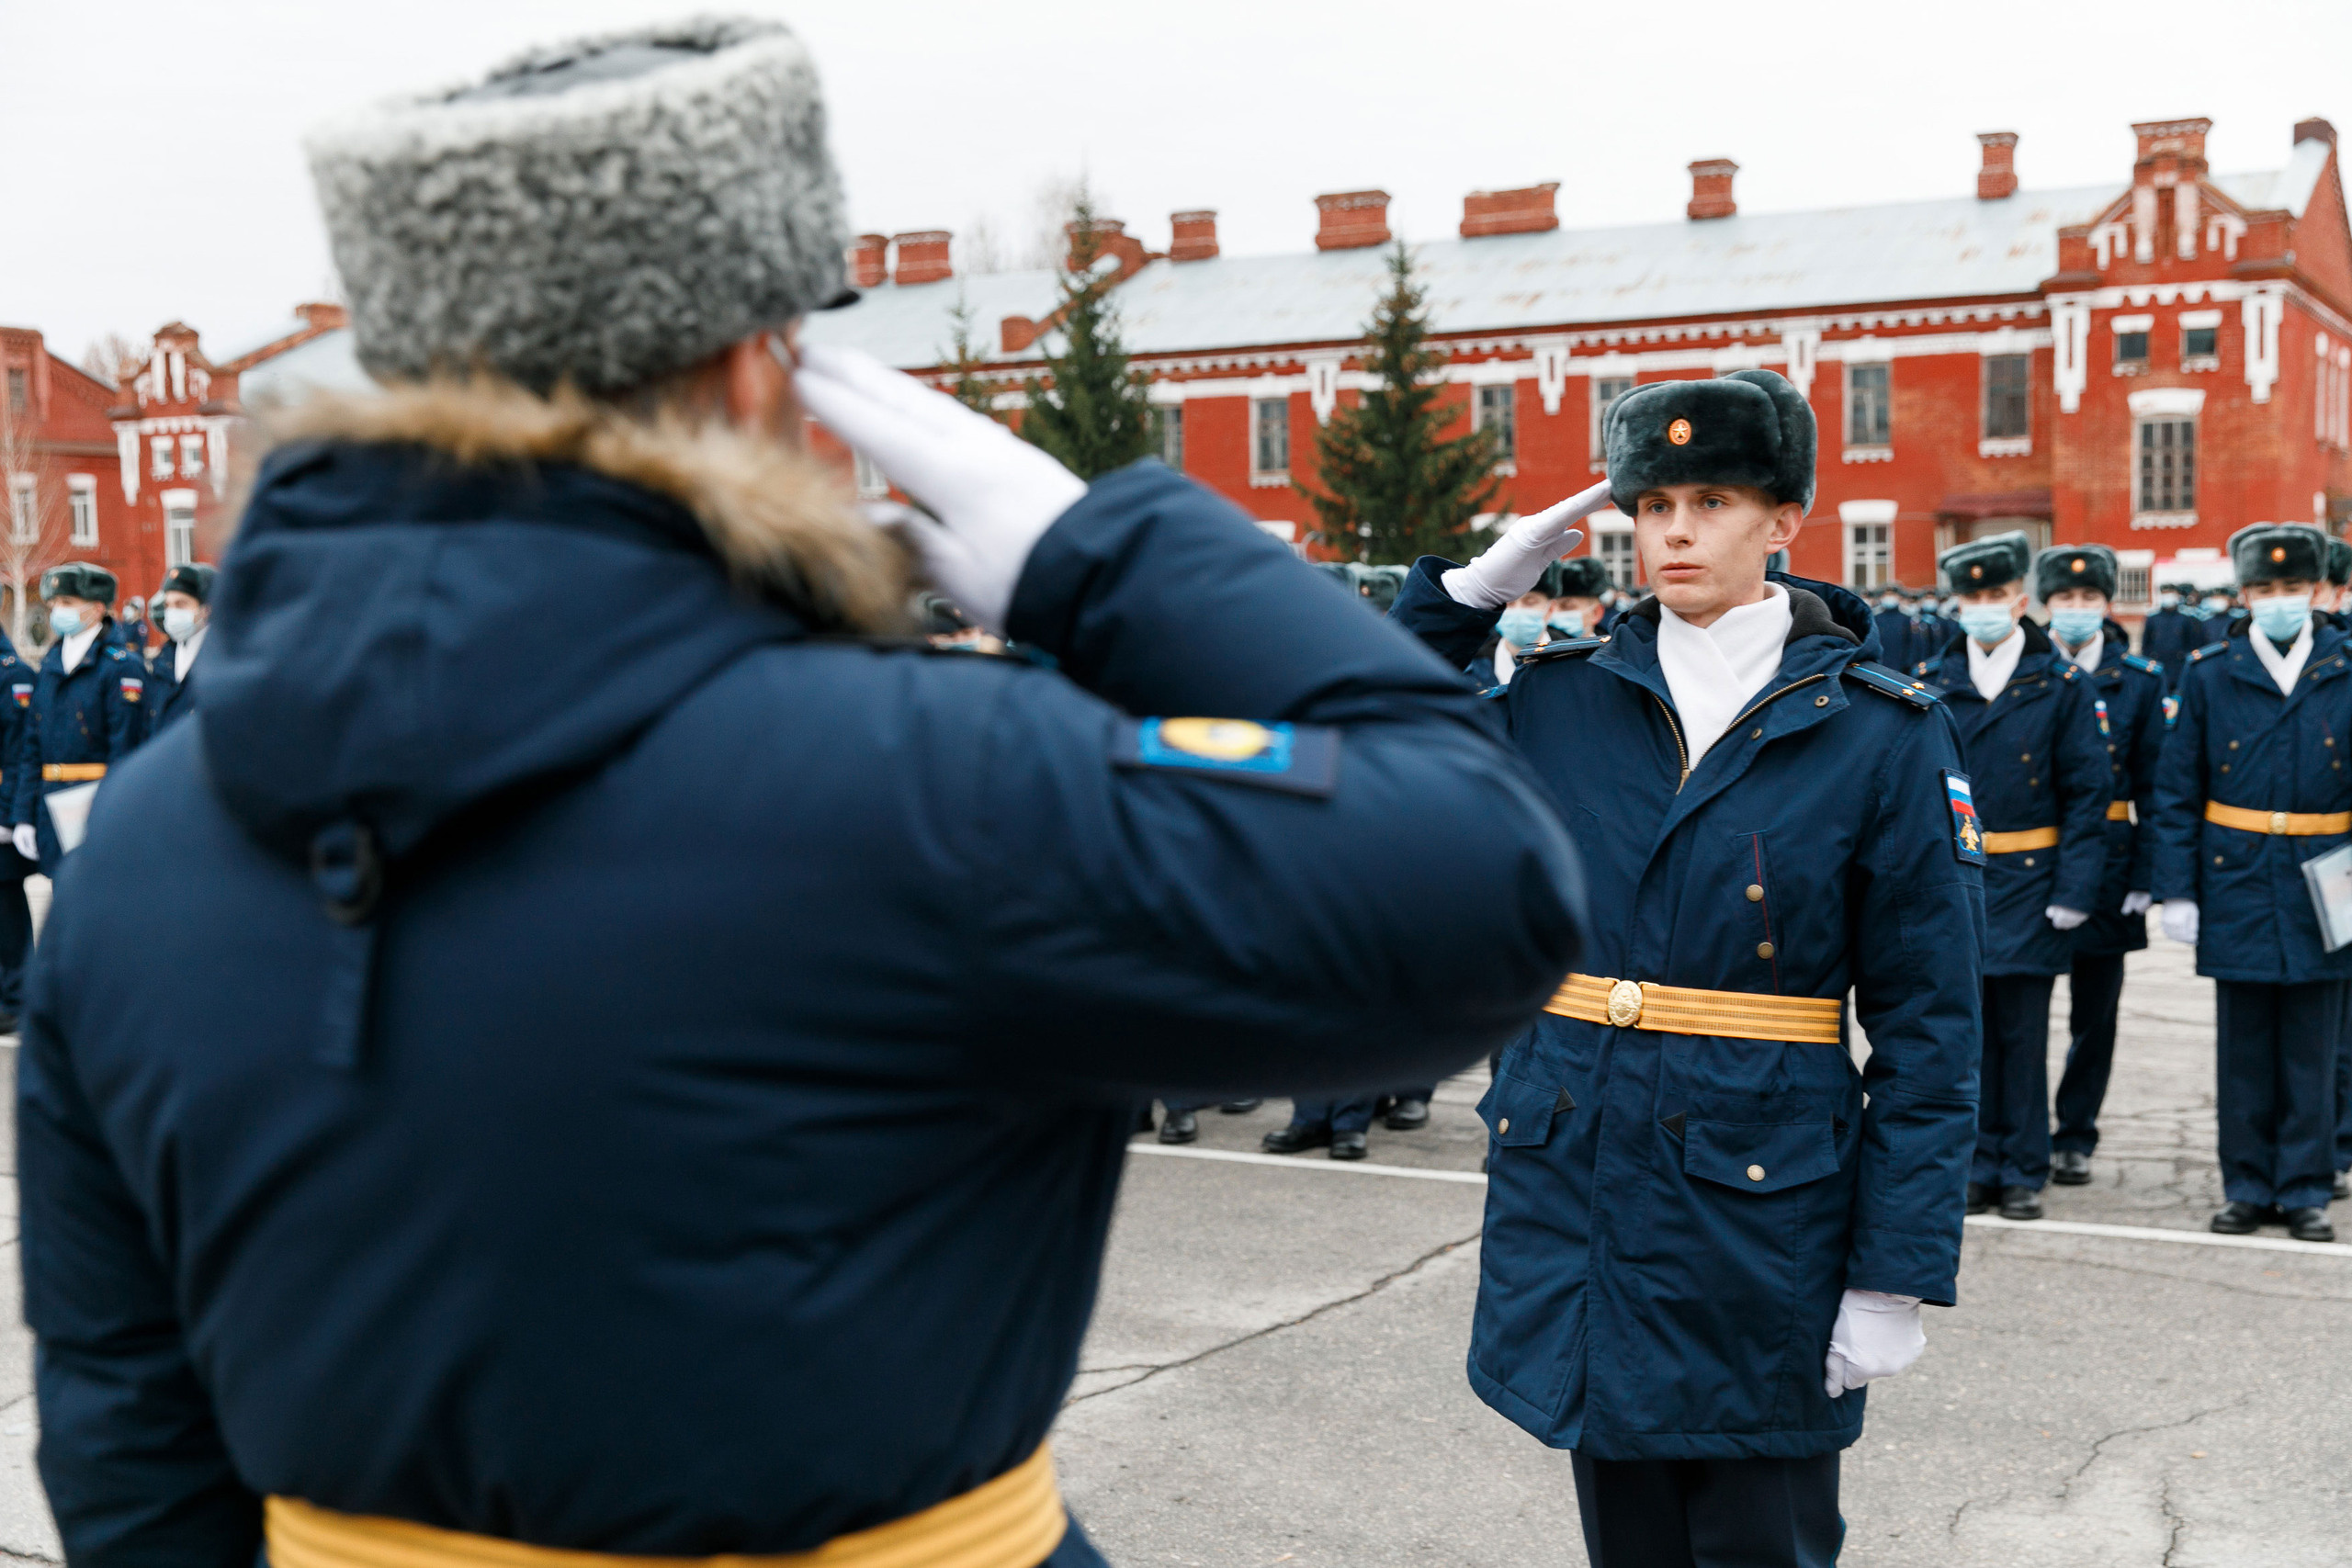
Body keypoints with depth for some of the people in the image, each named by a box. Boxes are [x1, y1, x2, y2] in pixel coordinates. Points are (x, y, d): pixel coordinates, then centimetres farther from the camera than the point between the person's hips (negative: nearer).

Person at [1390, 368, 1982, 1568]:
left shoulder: (1882, 734, -6)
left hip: (1759, 1205, -3)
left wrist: (1897, 1276, -9)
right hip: (1572, 1184, 3)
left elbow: (1927, 1029, -5)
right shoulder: (1559, 699, 4)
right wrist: (1475, 588, 1)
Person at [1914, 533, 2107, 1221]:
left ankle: (2023, 1172, 15)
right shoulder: (1931, 683, 5)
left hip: (2028, 882, -2)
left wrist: (2075, 890, -9)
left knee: (2023, 1033, 4)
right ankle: (1977, 1166, 17)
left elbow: (2087, 793, -1)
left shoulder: (2061, 685, -1)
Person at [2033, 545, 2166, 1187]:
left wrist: (2144, 876, -4)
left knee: (2095, 1013, 8)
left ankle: (2074, 1138, 20)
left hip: (2107, 859, 1)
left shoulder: (2139, 679, 3)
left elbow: (2152, 787, 3)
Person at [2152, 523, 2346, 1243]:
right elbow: (2177, 792, 3)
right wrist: (2177, 890, -2)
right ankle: (2247, 1186, 17)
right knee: (2242, 1049, 6)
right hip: (2236, 886, 0)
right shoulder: (2209, 672, 2)